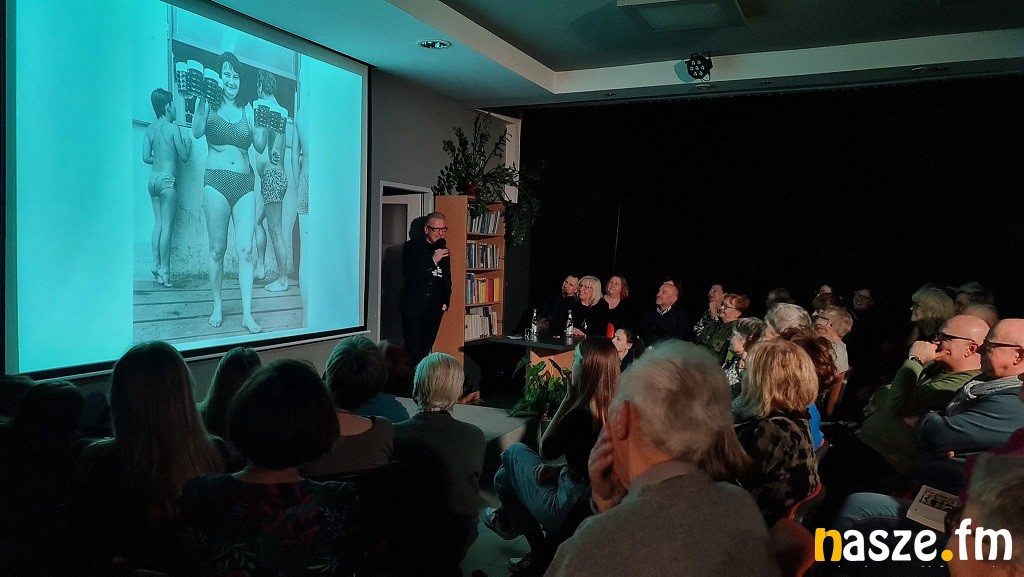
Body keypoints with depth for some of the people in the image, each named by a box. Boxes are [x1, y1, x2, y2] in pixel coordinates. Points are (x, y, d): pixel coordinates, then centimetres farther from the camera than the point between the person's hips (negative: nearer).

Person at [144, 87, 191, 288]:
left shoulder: (150, 129, 9)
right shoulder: (173, 128, -9)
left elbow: (146, 157, 9)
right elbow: (184, 157, -7)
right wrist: (188, 144, 12)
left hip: (153, 179, 7)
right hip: (167, 180, -7)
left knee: (158, 224, 11)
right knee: (167, 226, -5)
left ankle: (156, 266, 11)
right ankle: (164, 270, -5)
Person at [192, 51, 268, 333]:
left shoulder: (247, 109, 12)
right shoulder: (209, 104, 6)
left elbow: (260, 147, 7)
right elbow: (197, 131, -12)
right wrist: (202, 100, -18)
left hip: (244, 183, 2)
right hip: (216, 181, -2)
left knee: (246, 248, -5)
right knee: (217, 249, 2)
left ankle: (247, 314, -5)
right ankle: (217, 305, 17)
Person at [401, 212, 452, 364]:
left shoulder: (443, 251, 14)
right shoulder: (411, 247, -3)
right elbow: (409, 275, -16)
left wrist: (445, 302, 16)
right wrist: (433, 261, -20)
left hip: (435, 310, 5)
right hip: (414, 307, -5)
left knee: (425, 351, 6)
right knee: (411, 350, -6)